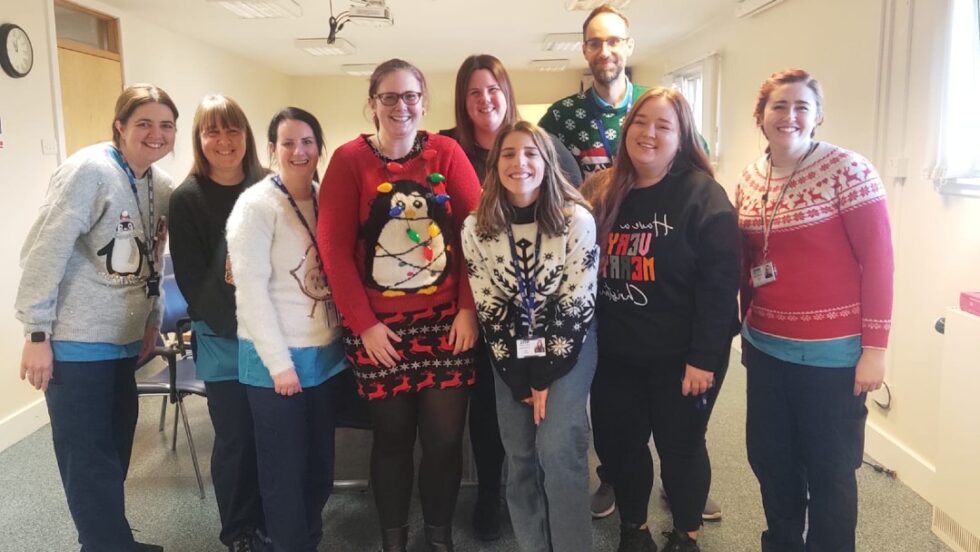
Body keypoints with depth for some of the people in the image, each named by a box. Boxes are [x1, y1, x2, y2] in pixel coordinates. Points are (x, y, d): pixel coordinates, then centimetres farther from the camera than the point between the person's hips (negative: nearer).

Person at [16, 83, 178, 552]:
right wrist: (37, 334, -18)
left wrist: (152, 320, 12)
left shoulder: (162, 185, 7)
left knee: (115, 451, 17)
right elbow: (44, 252, -18)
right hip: (76, 343, -7)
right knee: (90, 461, 2)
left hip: (124, 342, 7)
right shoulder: (90, 170, -16)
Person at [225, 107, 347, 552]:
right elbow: (251, 288, -15)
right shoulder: (256, 204, -11)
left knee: (321, 461, 15)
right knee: (285, 466, 6)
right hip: (276, 358, -6)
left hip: (325, 352, 6)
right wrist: (279, 360, -17)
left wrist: (346, 331, 2)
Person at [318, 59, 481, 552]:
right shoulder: (349, 159, -1)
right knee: (392, 435, 9)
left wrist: (469, 308, -7)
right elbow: (334, 247, -4)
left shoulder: (447, 152, 2)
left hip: (445, 320, 1)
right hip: (379, 326, -1)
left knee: (444, 436, 4)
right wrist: (363, 322, -8)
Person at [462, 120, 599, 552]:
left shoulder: (576, 219, -14)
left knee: (556, 449, -12)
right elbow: (488, 309, -4)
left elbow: (577, 305, -12)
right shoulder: (477, 228, -6)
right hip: (509, 355, 3)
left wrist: (546, 375, -12)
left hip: (570, 346, -2)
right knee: (520, 456, 4)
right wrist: (520, 377, -6)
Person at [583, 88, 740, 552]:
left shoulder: (702, 194, -11)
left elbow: (719, 283, -15)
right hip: (615, 352, 5)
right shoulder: (601, 192, 4)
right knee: (617, 443, 14)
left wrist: (704, 357, -19)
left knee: (681, 446, 11)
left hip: (681, 356, -4)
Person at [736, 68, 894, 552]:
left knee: (830, 468, 9)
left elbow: (878, 258, -12)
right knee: (768, 455, 18)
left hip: (831, 352, -5)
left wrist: (874, 347, -14)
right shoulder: (749, 179, 6)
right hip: (765, 347, 6)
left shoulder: (847, 171, -11)